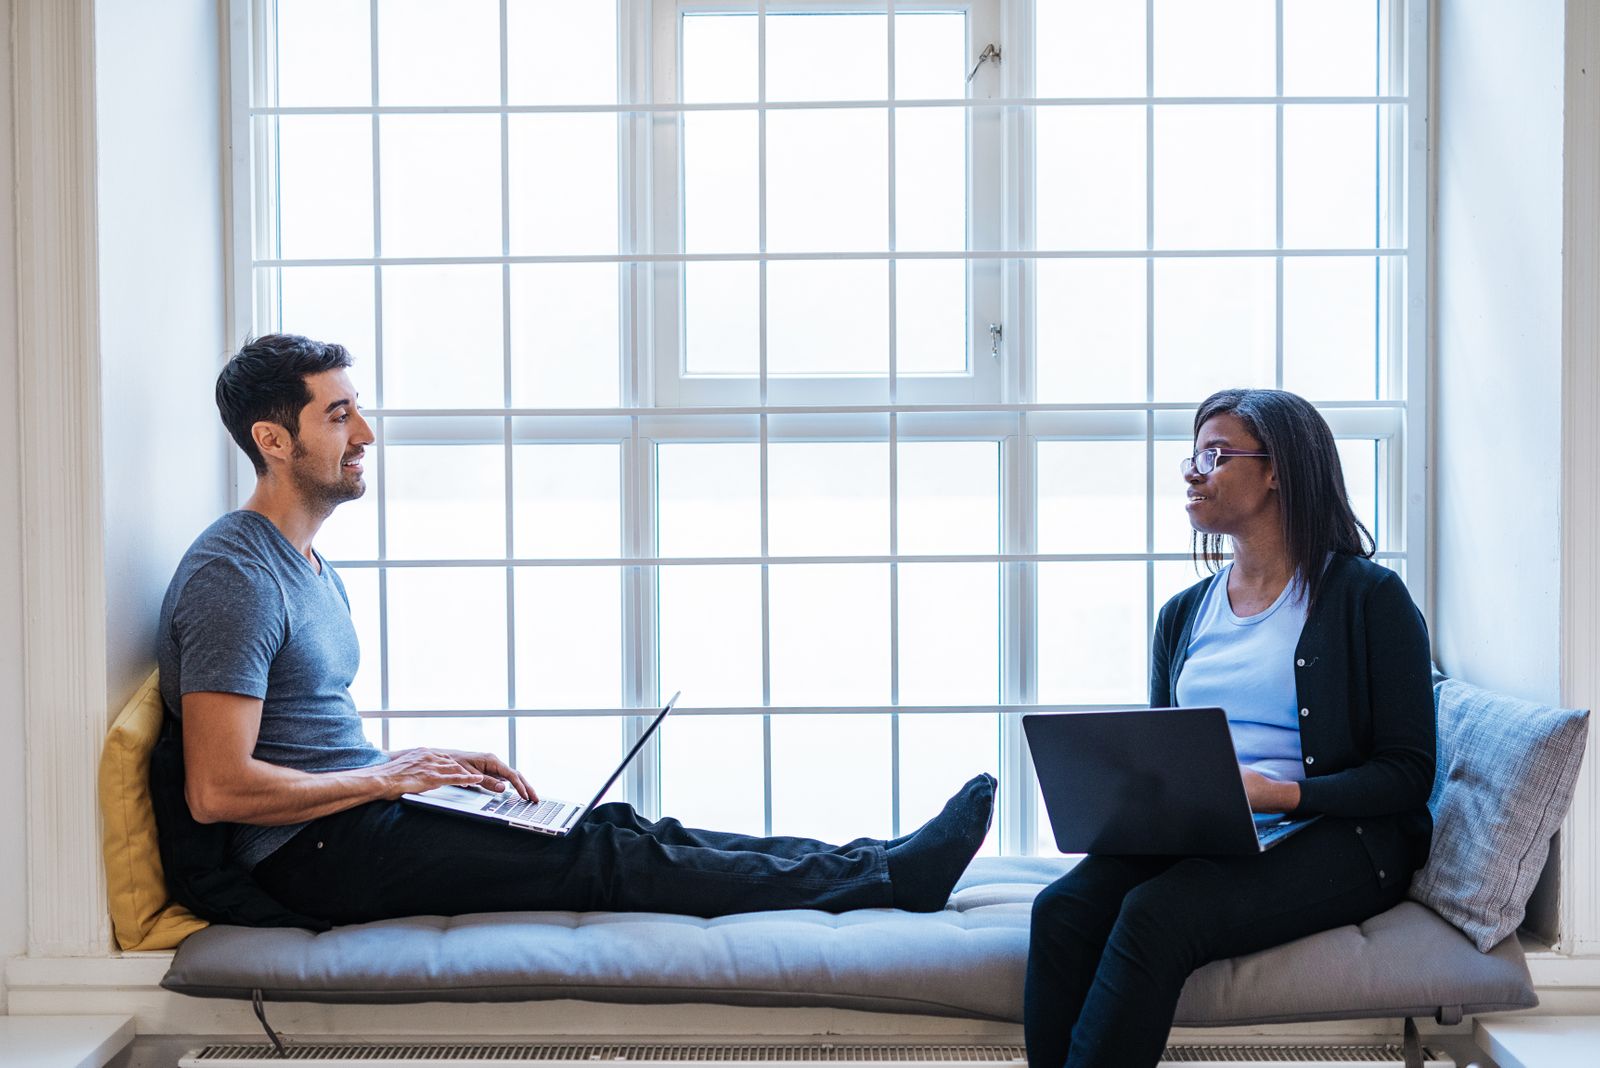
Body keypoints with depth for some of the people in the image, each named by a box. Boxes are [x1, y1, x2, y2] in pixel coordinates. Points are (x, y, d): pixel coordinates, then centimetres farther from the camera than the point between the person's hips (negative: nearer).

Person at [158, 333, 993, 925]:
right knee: (604, 859, -15)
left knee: (615, 829, -4)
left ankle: (878, 869, -8)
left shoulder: (310, 570, 17)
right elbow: (218, 789, -22)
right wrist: (389, 776, -14)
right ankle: (885, 880, -14)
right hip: (312, 854, -9)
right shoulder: (235, 575, -16)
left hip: (352, 816, 9)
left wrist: (433, 765, 6)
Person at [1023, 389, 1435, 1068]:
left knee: (1156, 914, -33)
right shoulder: (1183, 614, 19)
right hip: (1192, 836, 5)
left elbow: (1408, 773, -3)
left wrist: (1278, 793, -19)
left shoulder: (1370, 596, 2)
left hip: (1330, 839, -5)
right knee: (1062, 909, -26)